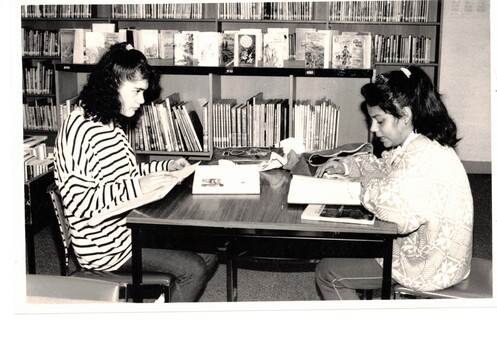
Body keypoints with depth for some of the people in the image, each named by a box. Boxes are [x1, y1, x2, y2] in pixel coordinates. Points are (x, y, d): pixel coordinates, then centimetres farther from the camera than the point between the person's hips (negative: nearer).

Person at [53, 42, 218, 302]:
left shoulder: (110, 124, 11)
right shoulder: (79, 130, -20)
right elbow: (78, 202, -25)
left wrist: (166, 166, 8)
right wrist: (137, 187, -29)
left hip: (130, 224, 10)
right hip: (105, 244, -10)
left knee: (209, 253, 3)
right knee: (194, 269, -15)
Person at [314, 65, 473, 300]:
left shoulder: (424, 156, -28)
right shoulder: (416, 145, 4)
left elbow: (394, 206, -42)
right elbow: (384, 167, 22)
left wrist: (366, 187, -21)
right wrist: (345, 166, 5)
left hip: (430, 267, -10)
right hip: (417, 244, 10)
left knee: (327, 273, -5)